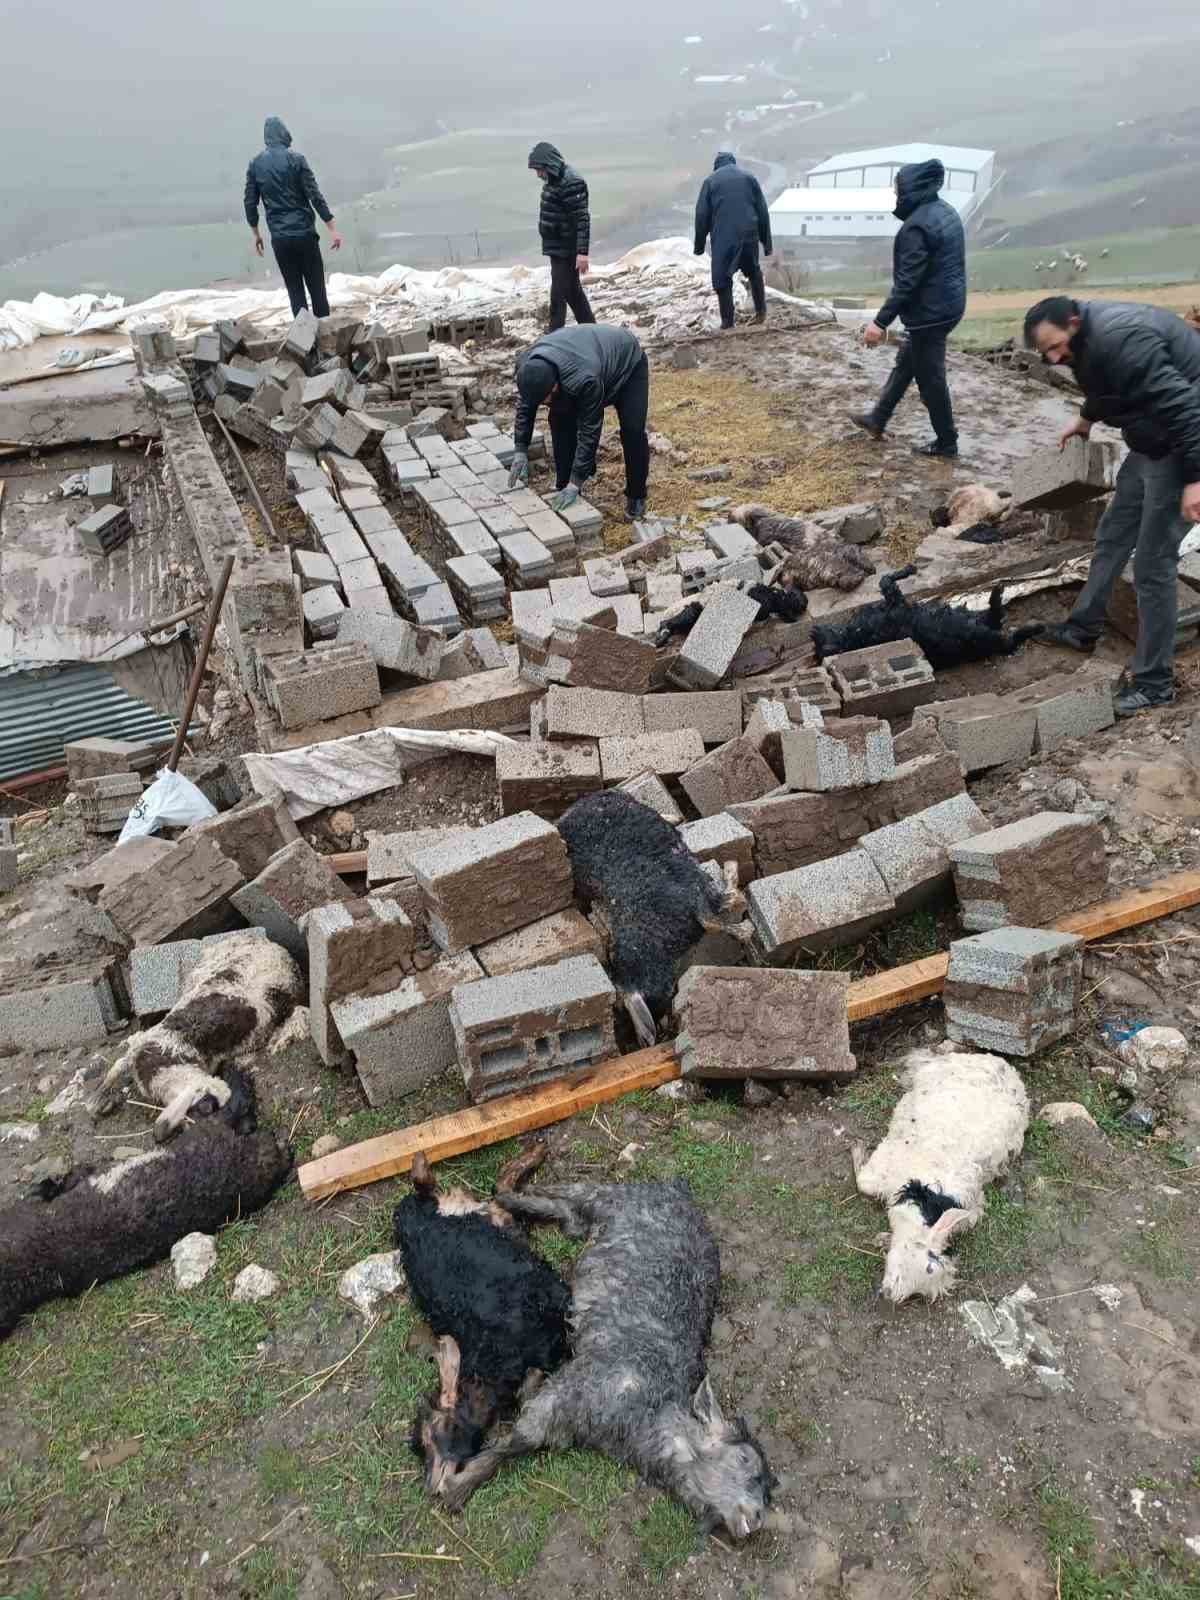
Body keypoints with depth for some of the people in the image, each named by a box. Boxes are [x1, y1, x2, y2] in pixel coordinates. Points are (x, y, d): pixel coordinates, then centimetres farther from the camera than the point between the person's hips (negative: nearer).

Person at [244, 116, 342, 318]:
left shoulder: (255, 164, 7)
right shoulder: (295, 159, -4)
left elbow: (250, 202, 9)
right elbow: (315, 196, -8)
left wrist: (256, 234, 21)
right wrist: (332, 229, -5)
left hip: (279, 238, 3)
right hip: (304, 233, -3)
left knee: (294, 290, 8)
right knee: (317, 288, 3)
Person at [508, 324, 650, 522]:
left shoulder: (584, 380, -45)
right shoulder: (526, 364, -27)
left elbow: (589, 432, -37)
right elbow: (524, 406, -10)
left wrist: (575, 483, -35)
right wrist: (521, 451, -15)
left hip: (627, 362, -6)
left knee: (633, 431, -19)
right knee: (559, 418, -9)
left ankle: (636, 496, 1)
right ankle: (563, 487, 3)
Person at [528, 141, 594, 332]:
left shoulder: (571, 183, -19)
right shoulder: (554, 180, 11)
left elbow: (582, 219, -23)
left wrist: (582, 252, -28)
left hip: (567, 251, -10)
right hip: (557, 248, 10)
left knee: (558, 296, -8)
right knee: (573, 292, 17)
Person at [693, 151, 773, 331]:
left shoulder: (710, 180, 6)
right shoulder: (749, 177, 12)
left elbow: (702, 215, 2)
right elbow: (763, 211, 8)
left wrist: (699, 244, 8)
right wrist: (766, 241, 11)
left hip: (722, 238, -2)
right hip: (749, 235, 3)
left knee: (722, 280, 6)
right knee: (753, 272, 24)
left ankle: (727, 324, 2)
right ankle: (761, 312, 24)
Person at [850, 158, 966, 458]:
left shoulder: (918, 225, -22)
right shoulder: (946, 212, 8)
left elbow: (907, 281, -25)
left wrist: (881, 321, -23)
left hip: (929, 312, -10)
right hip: (949, 305, 10)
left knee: (929, 377, 3)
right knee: (905, 363, 21)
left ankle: (946, 442, 14)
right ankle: (877, 420, 36)